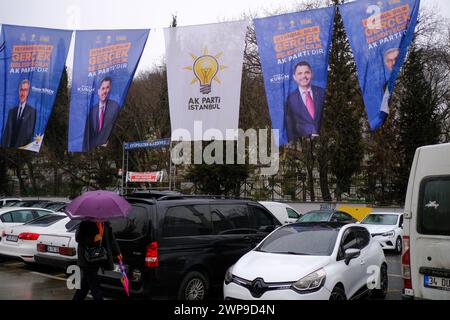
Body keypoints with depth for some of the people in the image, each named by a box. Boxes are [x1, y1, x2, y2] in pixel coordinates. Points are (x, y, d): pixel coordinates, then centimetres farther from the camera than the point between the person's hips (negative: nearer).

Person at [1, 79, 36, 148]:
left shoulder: (32, 111, -5)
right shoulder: (12, 111, 13)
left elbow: (29, 132, -9)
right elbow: (7, 132, 9)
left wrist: (19, 147, -13)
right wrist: (5, 147, -3)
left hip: (23, 148, -4)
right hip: (10, 147, 4)